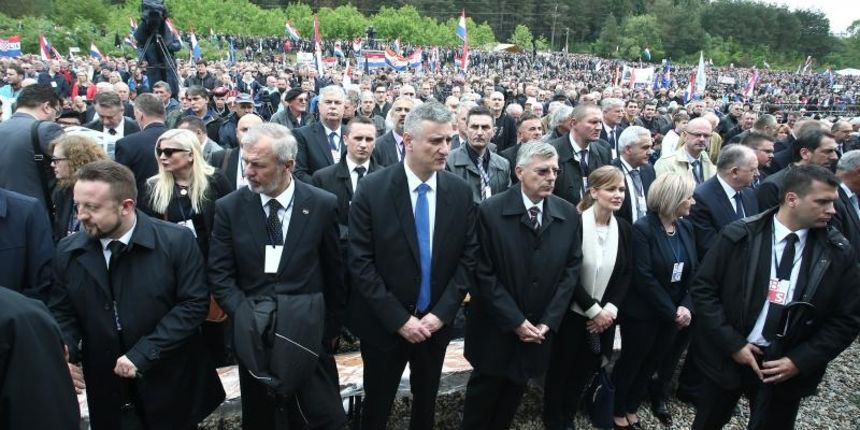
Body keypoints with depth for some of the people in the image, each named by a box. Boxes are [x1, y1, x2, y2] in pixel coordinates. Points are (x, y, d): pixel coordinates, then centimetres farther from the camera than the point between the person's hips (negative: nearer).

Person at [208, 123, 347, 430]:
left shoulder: (323, 205, -7)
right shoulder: (229, 208, -4)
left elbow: (334, 274, 1)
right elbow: (220, 276, -3)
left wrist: (331, 329, 6)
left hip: (310, 334, -1)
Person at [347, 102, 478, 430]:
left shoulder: (460, 192, -5)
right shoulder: (372, 189, -14)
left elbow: (468, 258, -2)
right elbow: (360, 262, -15)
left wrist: (441, 313, -11)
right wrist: (399, 318, -17)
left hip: (436, 322, 3)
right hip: (384, 323, -2)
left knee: (426, 402, 22)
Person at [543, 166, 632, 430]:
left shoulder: (624, 228, 1)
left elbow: (626, 273, 3)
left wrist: (610, 309, -9)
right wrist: (593, 310, -17)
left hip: (605, 317, 5)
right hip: (571, 314, -5)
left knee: (585, 371, 18)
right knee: (560, 370, 11)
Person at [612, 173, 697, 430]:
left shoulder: (686, 227, 2)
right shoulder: (642, 228, -18)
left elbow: (693, 270, 2)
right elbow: (643, 277, -21)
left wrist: (686, 306, -11)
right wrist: (671, 311, -18)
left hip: (673, 314, 6)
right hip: (643, 313, -6)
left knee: (651, 365, 18)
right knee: (631, 362, 11)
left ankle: (631, 409, 37)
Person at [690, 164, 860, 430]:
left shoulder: (839, 253, -5)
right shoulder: (739, 236, -11)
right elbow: (703, 289, -8)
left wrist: (800, 361, -10)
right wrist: (732, 344, -14)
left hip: (788, 368, 1)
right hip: (729, 356, -1)